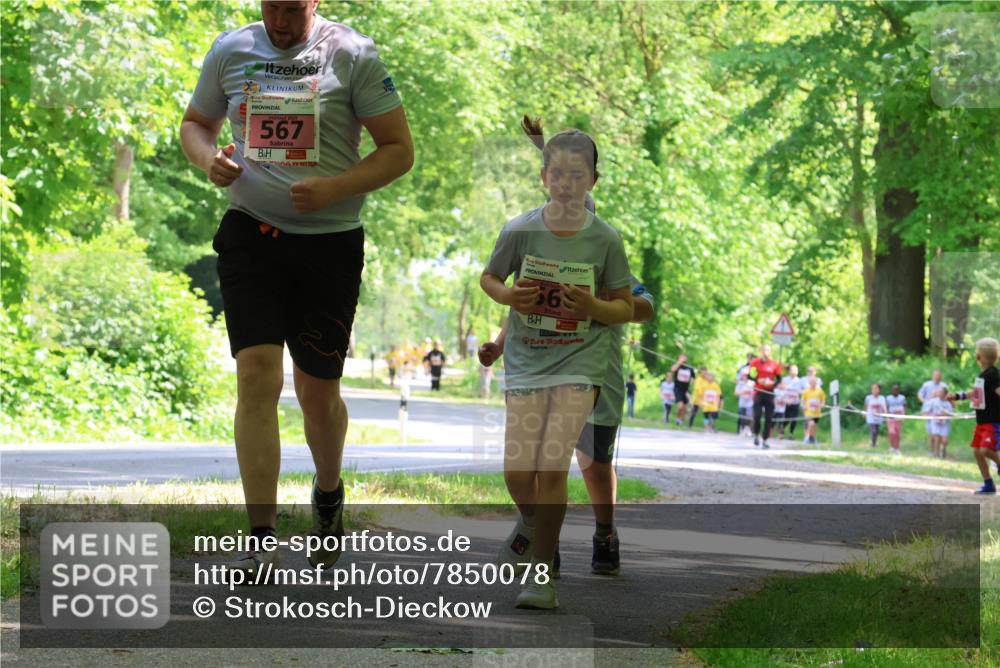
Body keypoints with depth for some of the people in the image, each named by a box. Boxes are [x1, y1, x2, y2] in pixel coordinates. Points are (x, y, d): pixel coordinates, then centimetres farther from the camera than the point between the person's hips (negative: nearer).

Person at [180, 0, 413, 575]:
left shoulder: (353, 54, -5)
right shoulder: (230, 51, 6)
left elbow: (400, 149, -3)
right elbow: (196, 122, 21)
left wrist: (335, 188, -18)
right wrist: (209, 159, -3)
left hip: (330, 241, -1)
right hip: (251, 232, 1)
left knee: (317, 391, 7)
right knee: (257, 375, -13)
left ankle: (329, 493, 39)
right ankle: (262, 542, -12)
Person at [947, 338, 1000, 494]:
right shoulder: (982, 374, 12)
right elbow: (975, 393, 27)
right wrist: (957, 396, 28)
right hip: (981, 422, 9)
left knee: (986, 450, -21)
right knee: (977, 451, 6)